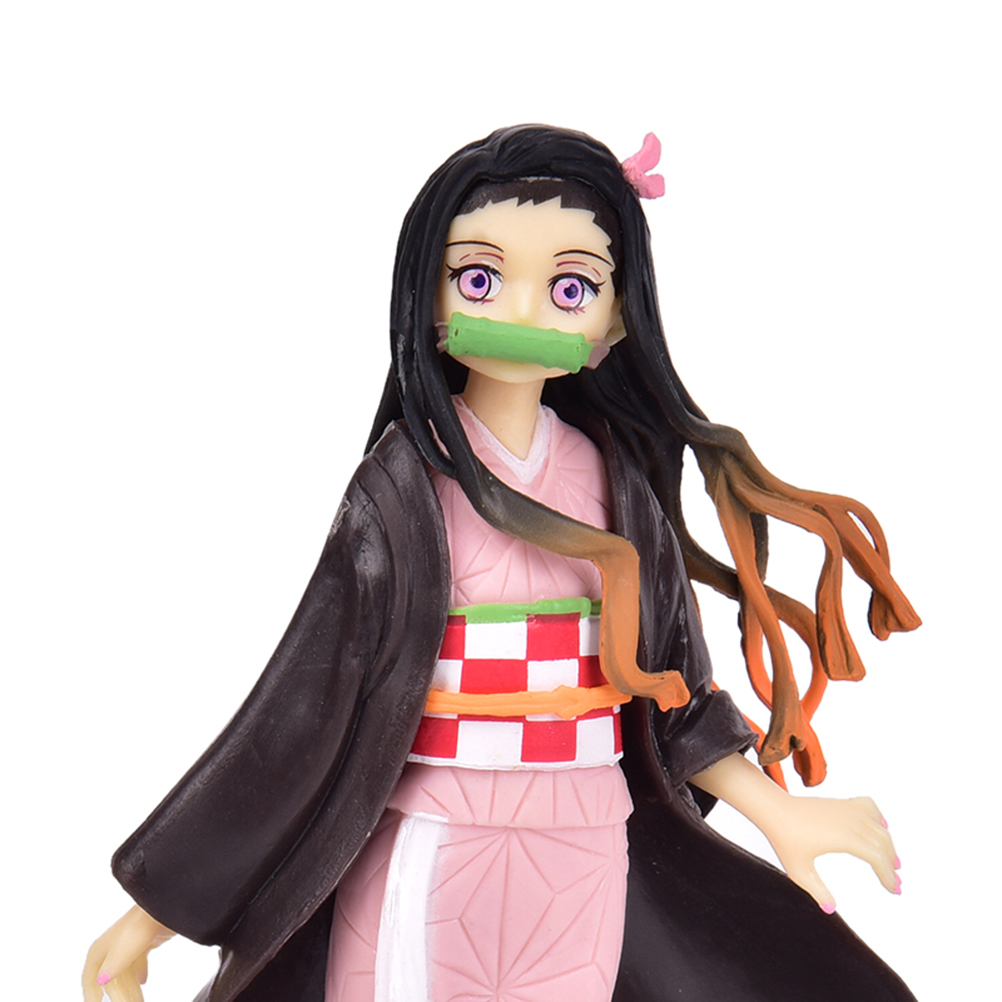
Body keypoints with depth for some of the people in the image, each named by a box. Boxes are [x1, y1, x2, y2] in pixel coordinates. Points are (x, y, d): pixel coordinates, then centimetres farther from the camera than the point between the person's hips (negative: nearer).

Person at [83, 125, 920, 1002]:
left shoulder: (613, 475, -1)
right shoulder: (408, 480, -12)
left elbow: (666, 676, 7)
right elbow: (306, 696, -12)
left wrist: (777, 811, 8)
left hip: (586, 861, 4)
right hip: (431, 854, -3)